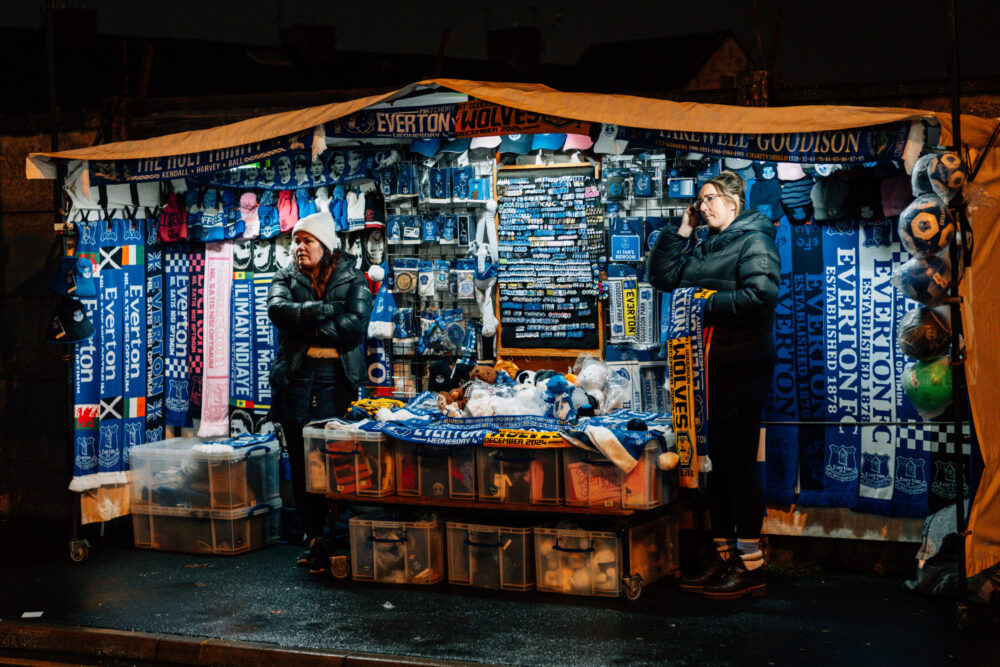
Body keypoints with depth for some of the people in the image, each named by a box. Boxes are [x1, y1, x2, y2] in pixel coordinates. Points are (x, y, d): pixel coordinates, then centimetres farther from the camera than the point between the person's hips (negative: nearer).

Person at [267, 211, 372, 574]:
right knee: (301, 464, 1)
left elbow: (355, 325, -10)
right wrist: (326, 311, -15)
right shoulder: (287, 279, 12)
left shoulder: (353, 280, 7)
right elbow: (277, 309, -10)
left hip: (336, 381, -2)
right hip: (296, 381, 2)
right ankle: (314, 537, 9)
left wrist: (307, 328, -9)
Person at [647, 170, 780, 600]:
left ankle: (751, 566, -2)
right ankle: (723, 558, 18)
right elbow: (662, 276, 17)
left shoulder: (754, 241, -6)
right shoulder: (703, 247, 18)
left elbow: (760, 296, -20)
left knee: (739, 463, -7)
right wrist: (682, 231, 11)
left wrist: (708, 306, -12)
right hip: (712, 366, 8)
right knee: (719, 463, 11)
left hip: (744, 366, -8)